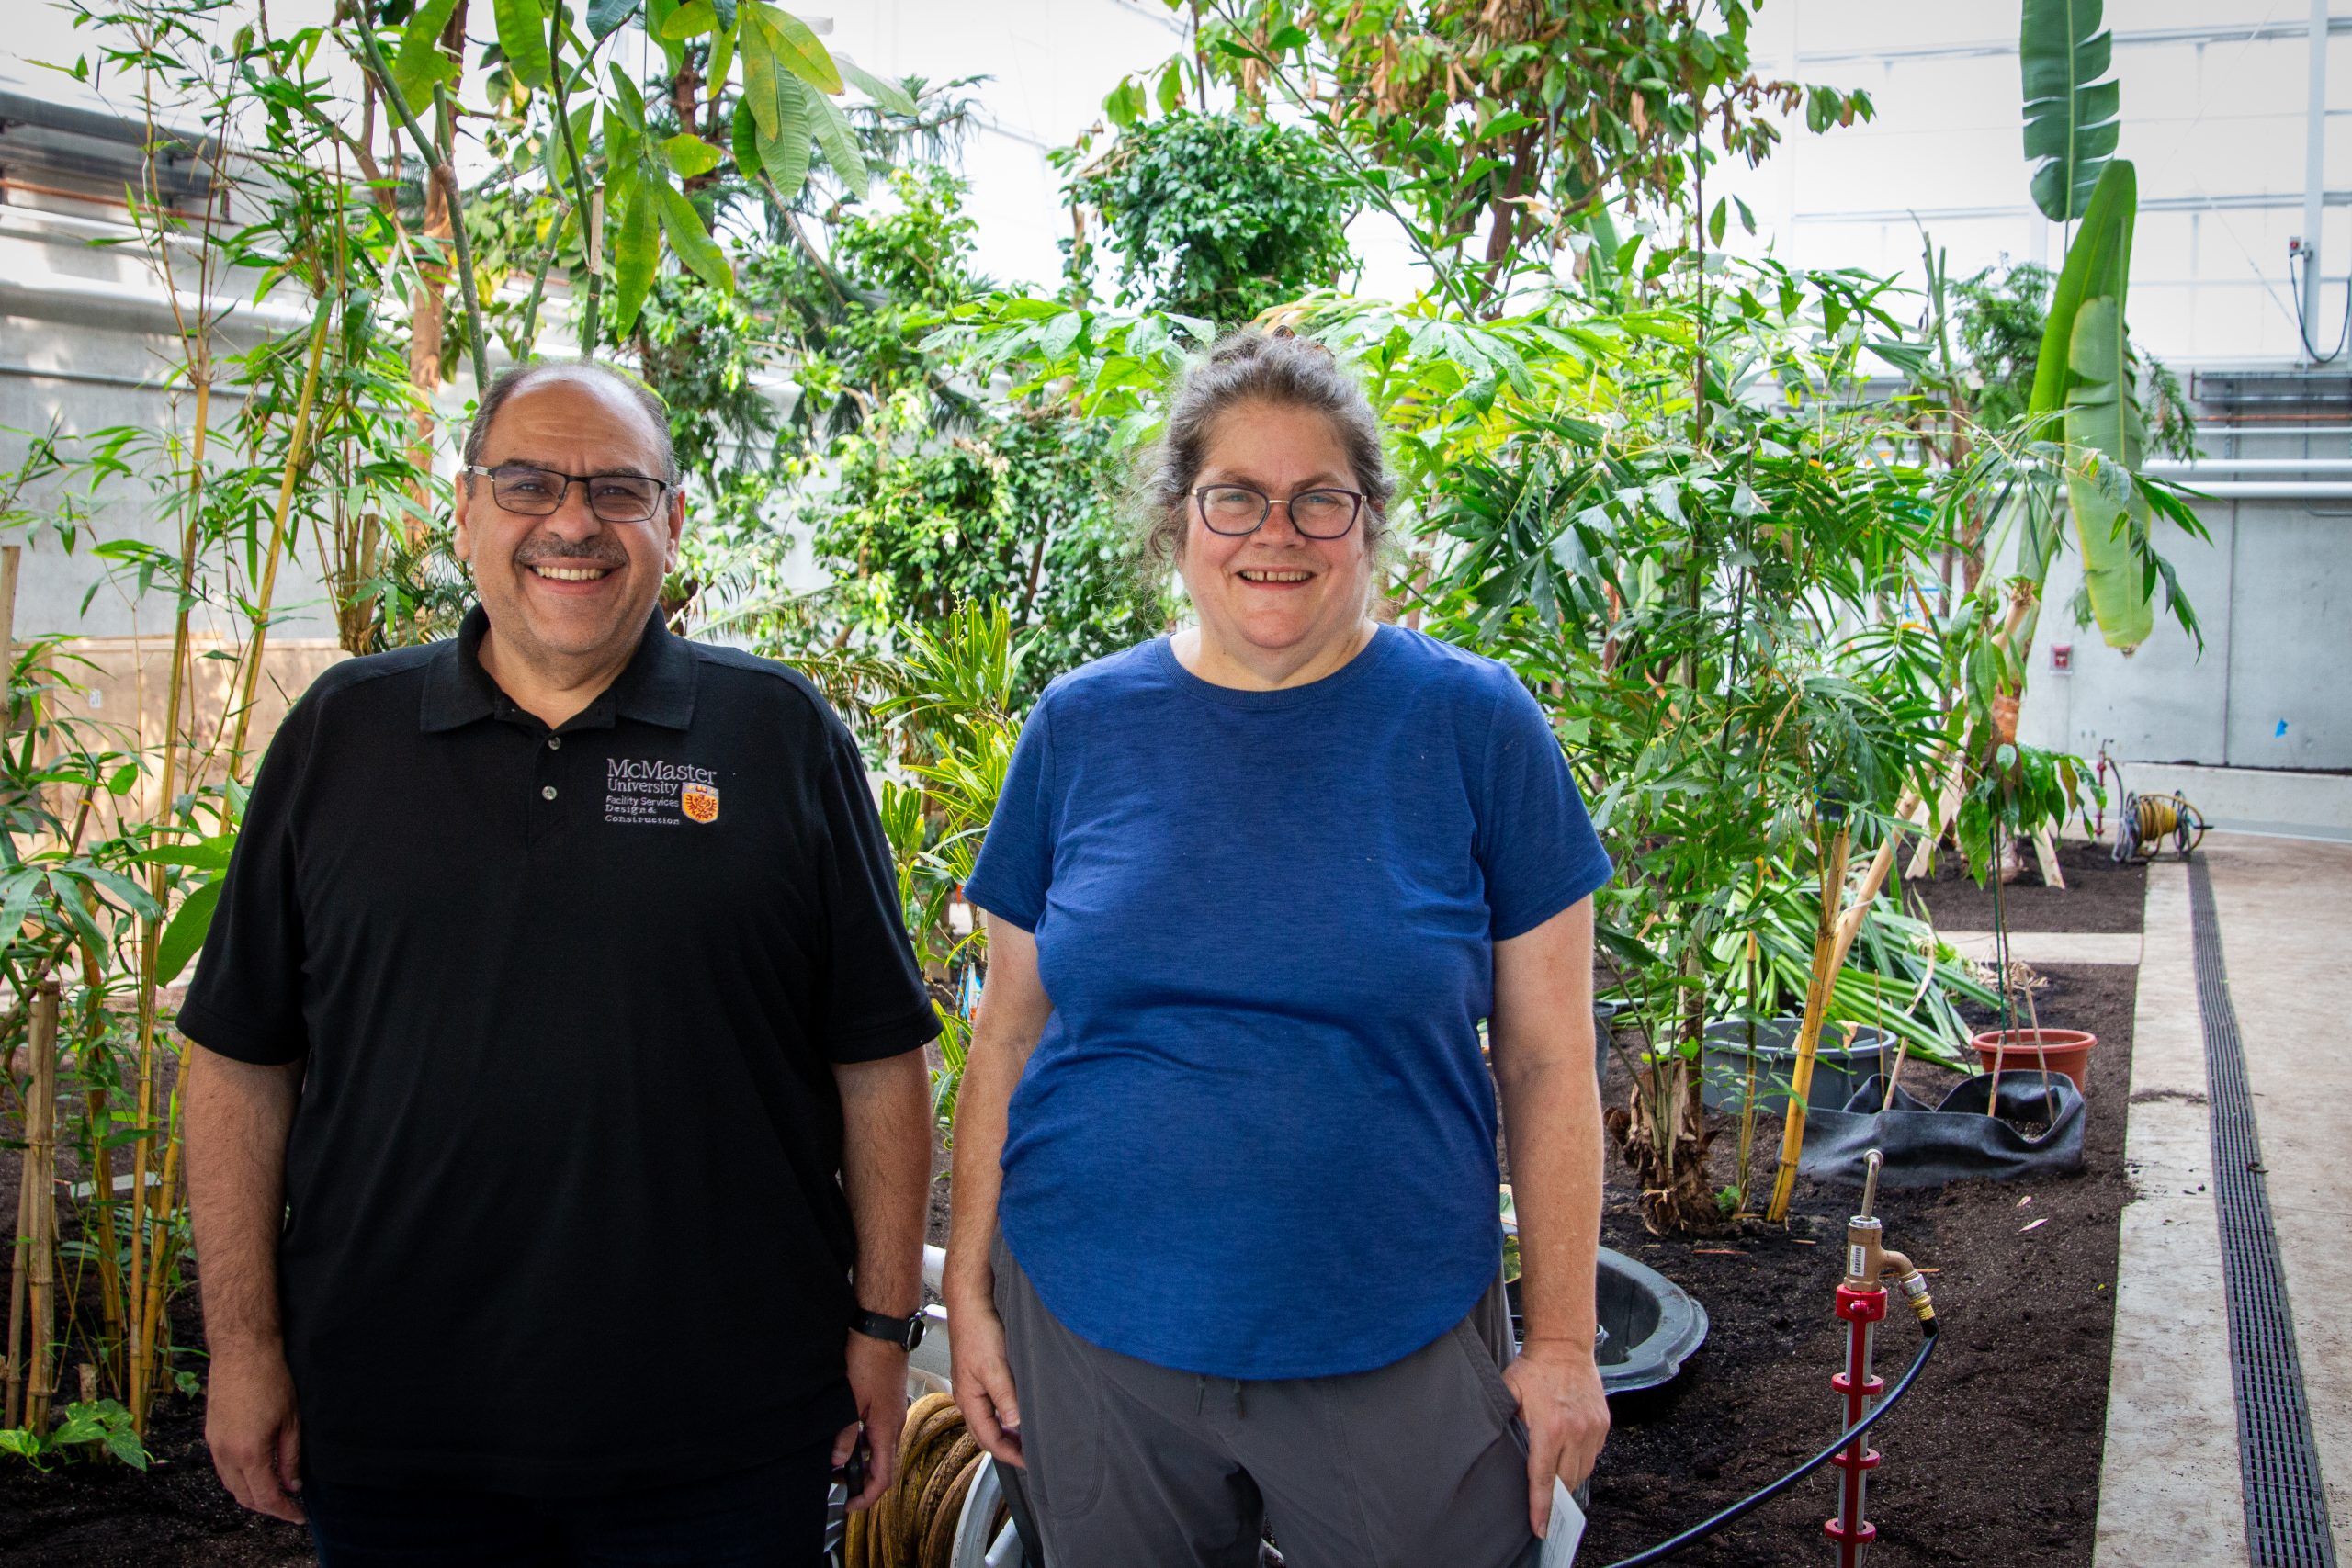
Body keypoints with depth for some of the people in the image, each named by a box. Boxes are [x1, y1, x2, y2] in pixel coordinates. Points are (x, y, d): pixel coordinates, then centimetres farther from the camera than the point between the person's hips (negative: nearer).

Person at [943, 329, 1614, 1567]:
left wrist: (1563, 1341, -4)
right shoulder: (1081, 729, 1)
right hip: (1097, 1335, 2)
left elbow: (1548, 1060, -3)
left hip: (1398, 1345, -1)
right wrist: (968, 1291, 4)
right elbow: (1009, 1032, 6)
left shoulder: (1474, 725, -5)